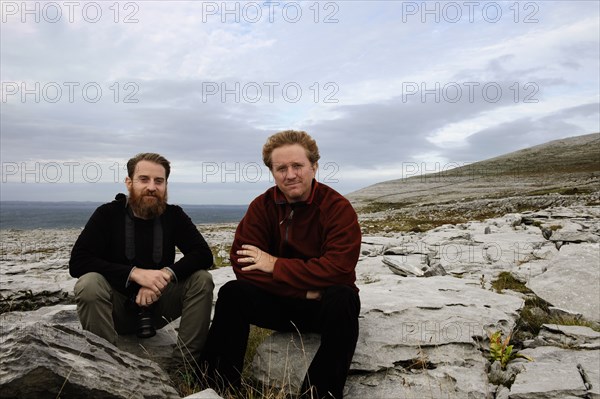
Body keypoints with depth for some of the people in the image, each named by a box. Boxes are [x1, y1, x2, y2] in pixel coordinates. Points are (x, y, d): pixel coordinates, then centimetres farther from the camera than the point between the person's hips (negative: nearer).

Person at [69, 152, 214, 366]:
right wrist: (135, 273, -31)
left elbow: (203, 254, -12)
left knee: (202, 279, -20)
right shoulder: (107, 214, -9)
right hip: (118, 308, -2)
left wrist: (167, 273, -30)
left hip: (157, 303, 2)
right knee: (88, 284, -30)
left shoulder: (173, 215, -4)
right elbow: (77, 262, -19)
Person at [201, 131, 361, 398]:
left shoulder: (338, 208, -16)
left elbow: (338, 269, -27)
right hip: (281, 302, 3)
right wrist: (305, 290, -23)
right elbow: (242, 264, -14)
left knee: (343, 299, -35)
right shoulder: (262, 206, -5)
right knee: (231, 293, -19)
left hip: (324, 306, -3)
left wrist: (275, 265, -22)